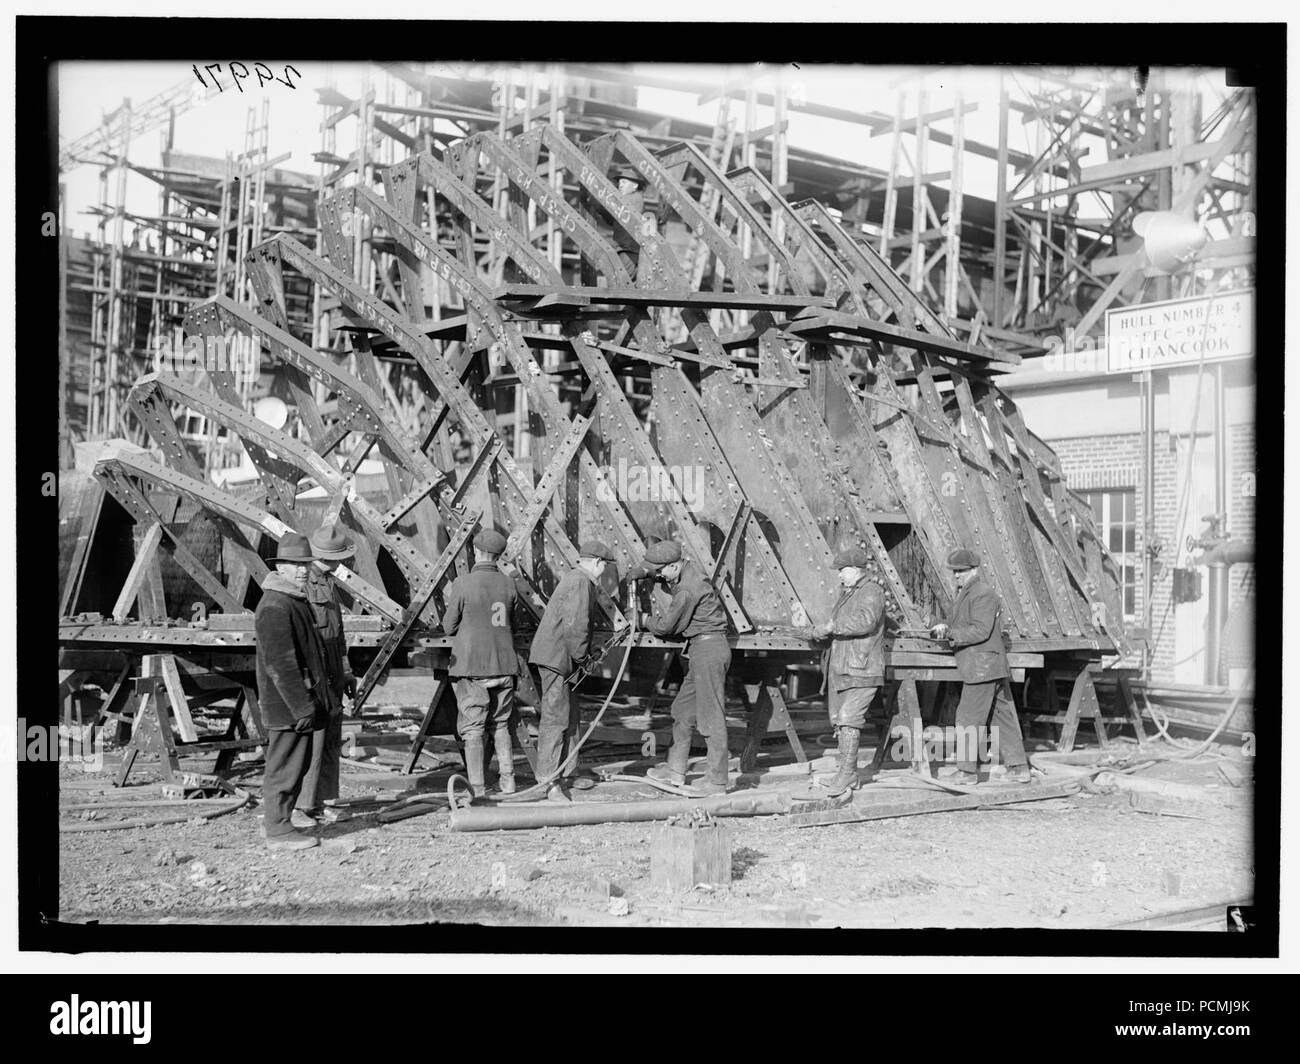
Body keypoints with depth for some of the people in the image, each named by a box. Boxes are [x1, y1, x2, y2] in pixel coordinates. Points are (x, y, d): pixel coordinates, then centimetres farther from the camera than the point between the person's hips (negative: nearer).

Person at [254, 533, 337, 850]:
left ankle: (275, 820, 27)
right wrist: (302, 707, -22)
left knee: (298, 762, 16)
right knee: (285, 766, -3)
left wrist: (322, 697, 23)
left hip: (301, 702, 10)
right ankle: (278, 830, 5)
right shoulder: (274, 607, -18)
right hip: (286, 705, -10)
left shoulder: (299, 601, 16)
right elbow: (280, 665, -23)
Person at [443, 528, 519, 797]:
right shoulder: (508, 583, 2)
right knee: (501, 724, 18)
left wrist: (449, 601, 13)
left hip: (471, 665, -4)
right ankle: (507, 780, 18)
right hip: (503, 664, 4)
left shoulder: (463, 584, -12)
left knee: (472, 728, 2)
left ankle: (477, 788, 2)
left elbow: (449, 628, -3)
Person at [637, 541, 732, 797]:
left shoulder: (687, 589, -20)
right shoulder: (686, 573, 9)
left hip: (709, 648, -10)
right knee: (683, 709, 15)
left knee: (711, 715, -5)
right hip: (700, 649, 10)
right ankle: (675, 770, 22)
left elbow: (666, 627, -11)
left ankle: (718, 780, 1)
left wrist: (645, 622, 8)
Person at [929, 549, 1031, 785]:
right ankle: (1018, 767, 13)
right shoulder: (963, 594, 19)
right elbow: (958, 623, 20)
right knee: (1004, 717, 10)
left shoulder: (983, 594, -13)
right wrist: (943, 627, -2)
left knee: (968, 718, -5)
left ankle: (967, 770, 0)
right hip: (992, 667, 10)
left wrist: (949, 632, -24)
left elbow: (980, 631, -20)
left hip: (983, 666, -10)